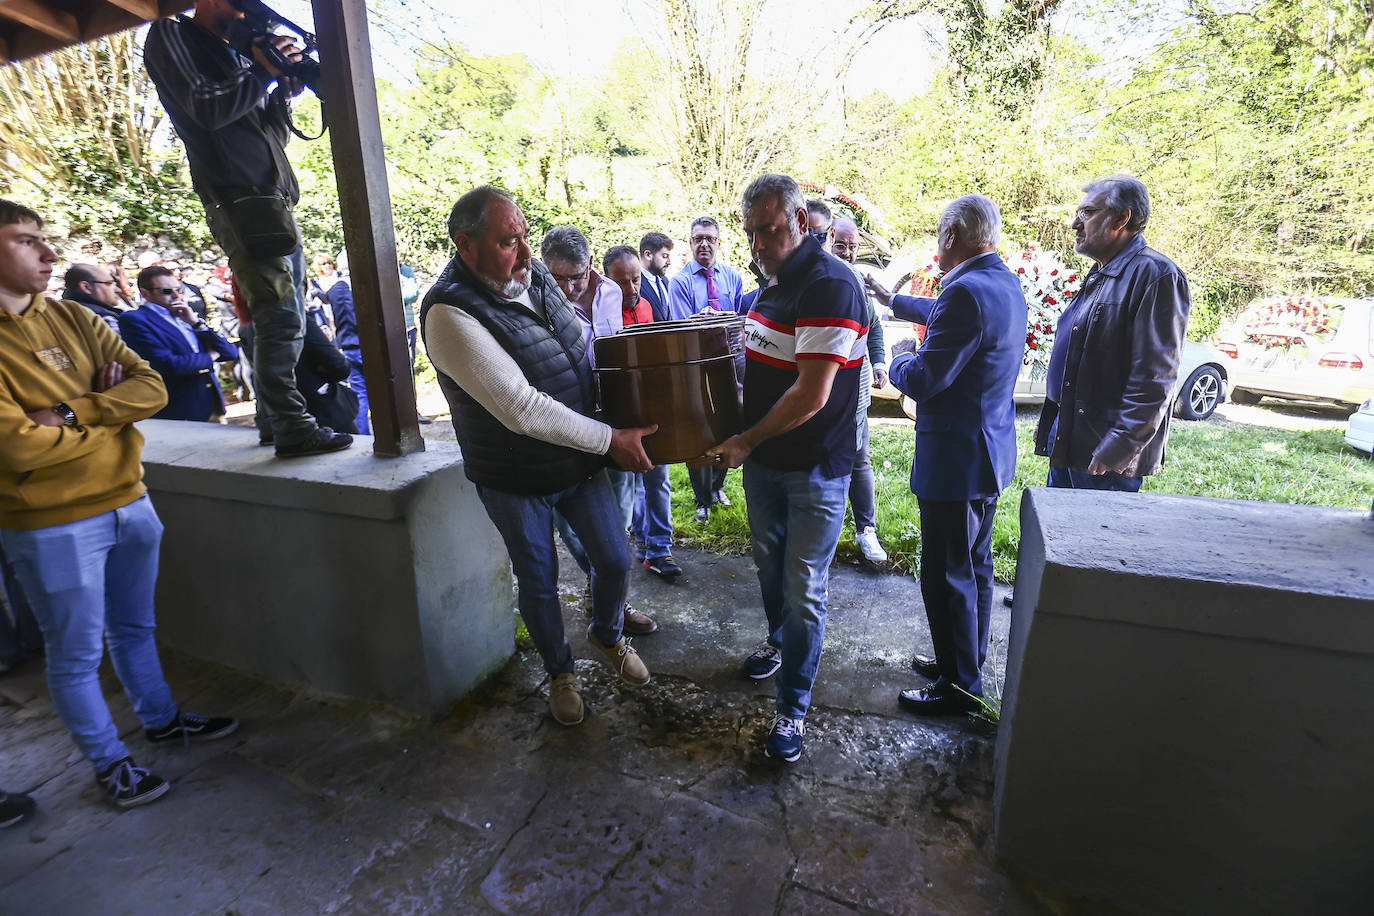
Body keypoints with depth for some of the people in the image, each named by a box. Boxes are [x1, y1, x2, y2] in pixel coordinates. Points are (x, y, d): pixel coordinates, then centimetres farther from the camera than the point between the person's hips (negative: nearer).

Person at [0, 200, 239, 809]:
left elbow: (151, 388, -4)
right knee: (77, 654, 10)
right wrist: (106, 417, -8)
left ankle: (161, 719, 40)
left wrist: (70, 413, -16)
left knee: (133, 627, 22)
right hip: (52, 525, -5)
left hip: (128, 501, 5)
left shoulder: (72, 318, 4)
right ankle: (109, 763, 28)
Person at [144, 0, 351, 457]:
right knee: (281, 317, -17)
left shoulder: (237, 50, 28)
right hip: (239, 198, -8)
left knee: (287, 319, 8)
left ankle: (273, 416, 16)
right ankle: (292, 428, -15)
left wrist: (285, 86, 7)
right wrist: (264, 71, -2)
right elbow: (206, 108, -9)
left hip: (275, 197, 9)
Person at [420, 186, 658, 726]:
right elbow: (522, 410, -30)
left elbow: (581, 350, 16)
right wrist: (611, 440, -24)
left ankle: (608, 636, 43)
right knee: (538, 583, 14)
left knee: (615, 560, 11)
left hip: (580, 460, 6)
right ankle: (559, 671, 41)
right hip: (515, 482, -5)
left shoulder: (535, 278, -2)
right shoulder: (450, 314, -25)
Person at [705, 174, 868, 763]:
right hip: (763, 458, 8)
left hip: (814, 469, -8)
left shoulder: (829, 285, -19)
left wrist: (747, 441, -14)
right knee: (769, 564, 23)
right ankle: (779, 641, 48)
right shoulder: (773, 282, 9)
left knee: (804, 590, 1)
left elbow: (812, 394, -24)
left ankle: (793, 708, 18)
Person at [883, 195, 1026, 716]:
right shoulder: (1005, 284, 10)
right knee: (974, 567, 20)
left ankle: (959, 687, 18)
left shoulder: (967, 291, -22)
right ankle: (965, 663, 37)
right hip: (988, 455, 10)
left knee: (947, 577, 3)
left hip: (954, 460, -10)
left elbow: (922, 381, -24)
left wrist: (901, 358, -2)